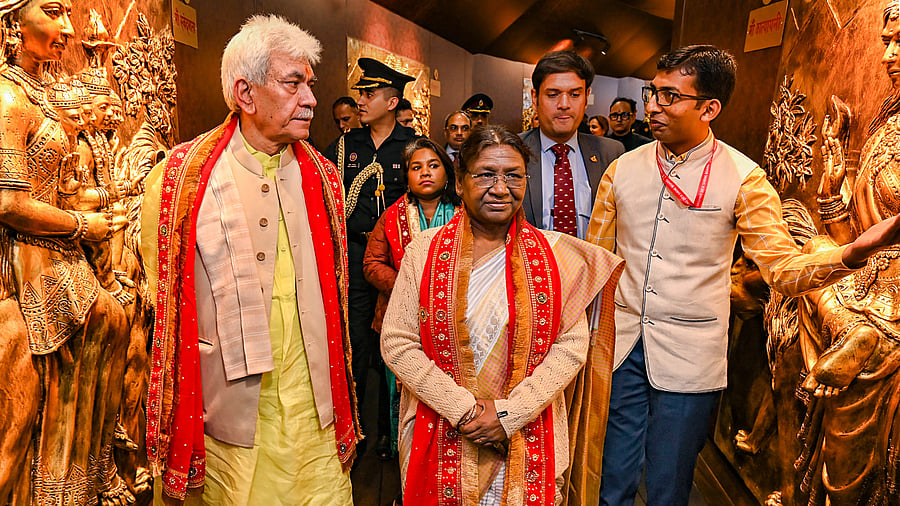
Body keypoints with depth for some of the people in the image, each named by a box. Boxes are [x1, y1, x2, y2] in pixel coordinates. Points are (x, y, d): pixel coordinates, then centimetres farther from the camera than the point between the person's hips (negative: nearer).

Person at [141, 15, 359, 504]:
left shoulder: (322, 178, 7)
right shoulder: (178, 178, -4)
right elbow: (163, 295, 4)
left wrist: (336, 390, 11)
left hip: (312, 403, 3)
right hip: (224, 404, -2)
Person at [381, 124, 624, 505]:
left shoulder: (554, 253, -3)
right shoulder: (425, 250, -5)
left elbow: (572, 344, -6)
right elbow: (397, 343, -8)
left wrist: (511, 413, -14)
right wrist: (463, 409, -15)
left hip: (528, 438, 1)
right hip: (442, 439, 0)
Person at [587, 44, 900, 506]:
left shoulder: (743, 179, -5)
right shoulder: (623, 169, 2)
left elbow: (783, 269, -9)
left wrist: (853, 253, -28)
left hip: (689, 359, -2)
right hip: (620, 346, 3)